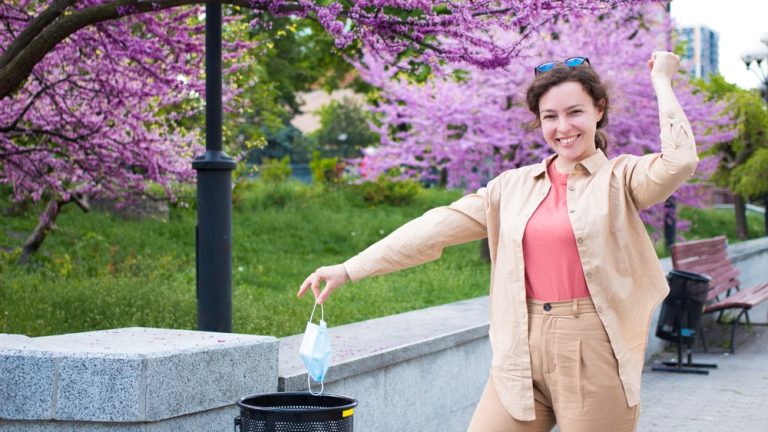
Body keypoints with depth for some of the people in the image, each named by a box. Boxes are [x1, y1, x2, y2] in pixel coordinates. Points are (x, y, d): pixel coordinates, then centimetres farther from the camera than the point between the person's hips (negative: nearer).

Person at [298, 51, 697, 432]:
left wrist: (660, 80, -7)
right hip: (523, 352, 4)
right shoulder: (514, 186, 11)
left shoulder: (620, 178, 1)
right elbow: (438, 227, 6)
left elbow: (679, 161, -19)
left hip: (594, 354, -3)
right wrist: (348, 270, 1)